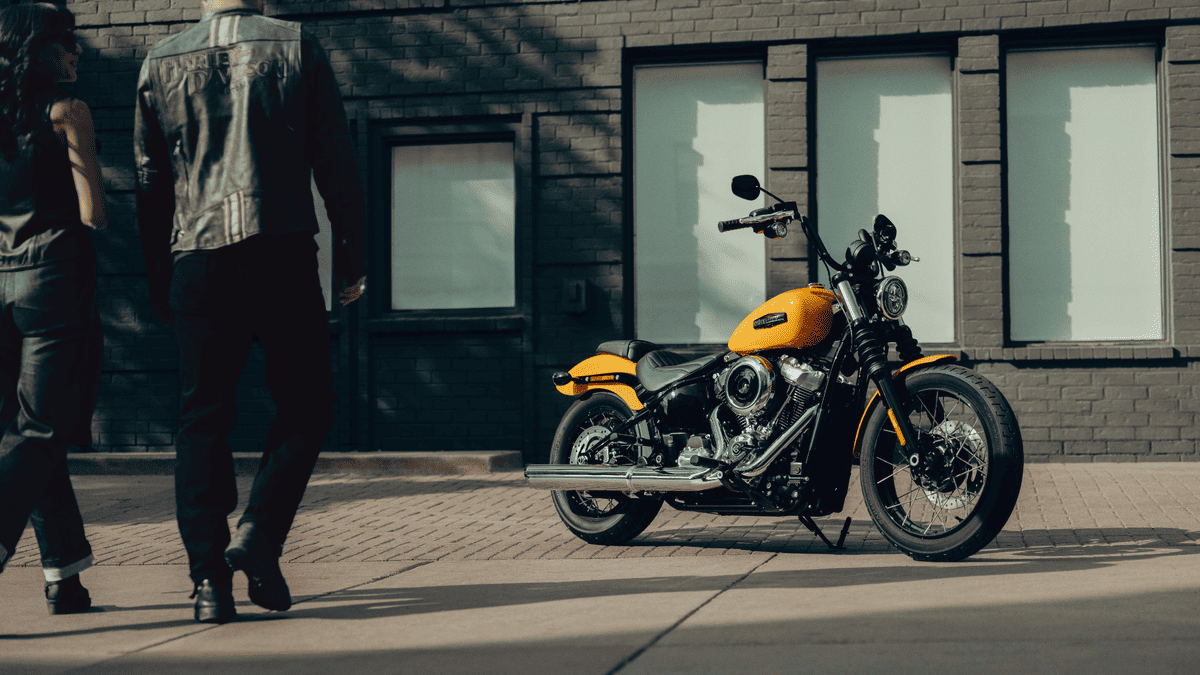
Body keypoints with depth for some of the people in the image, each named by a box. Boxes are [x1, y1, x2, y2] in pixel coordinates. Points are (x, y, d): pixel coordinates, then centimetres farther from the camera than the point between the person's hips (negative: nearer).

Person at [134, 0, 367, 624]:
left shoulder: (160, 63, 11)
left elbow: (149, 180, 12)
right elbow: (334, 158, 1)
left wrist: (158, 283, 17)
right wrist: (351, 253, 7)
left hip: (197, 257, 2)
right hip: (281, 250, -2)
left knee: (202, 416, 6)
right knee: (305, 404, 10)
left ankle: (208, 577, 1)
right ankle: (259, 534, -6)